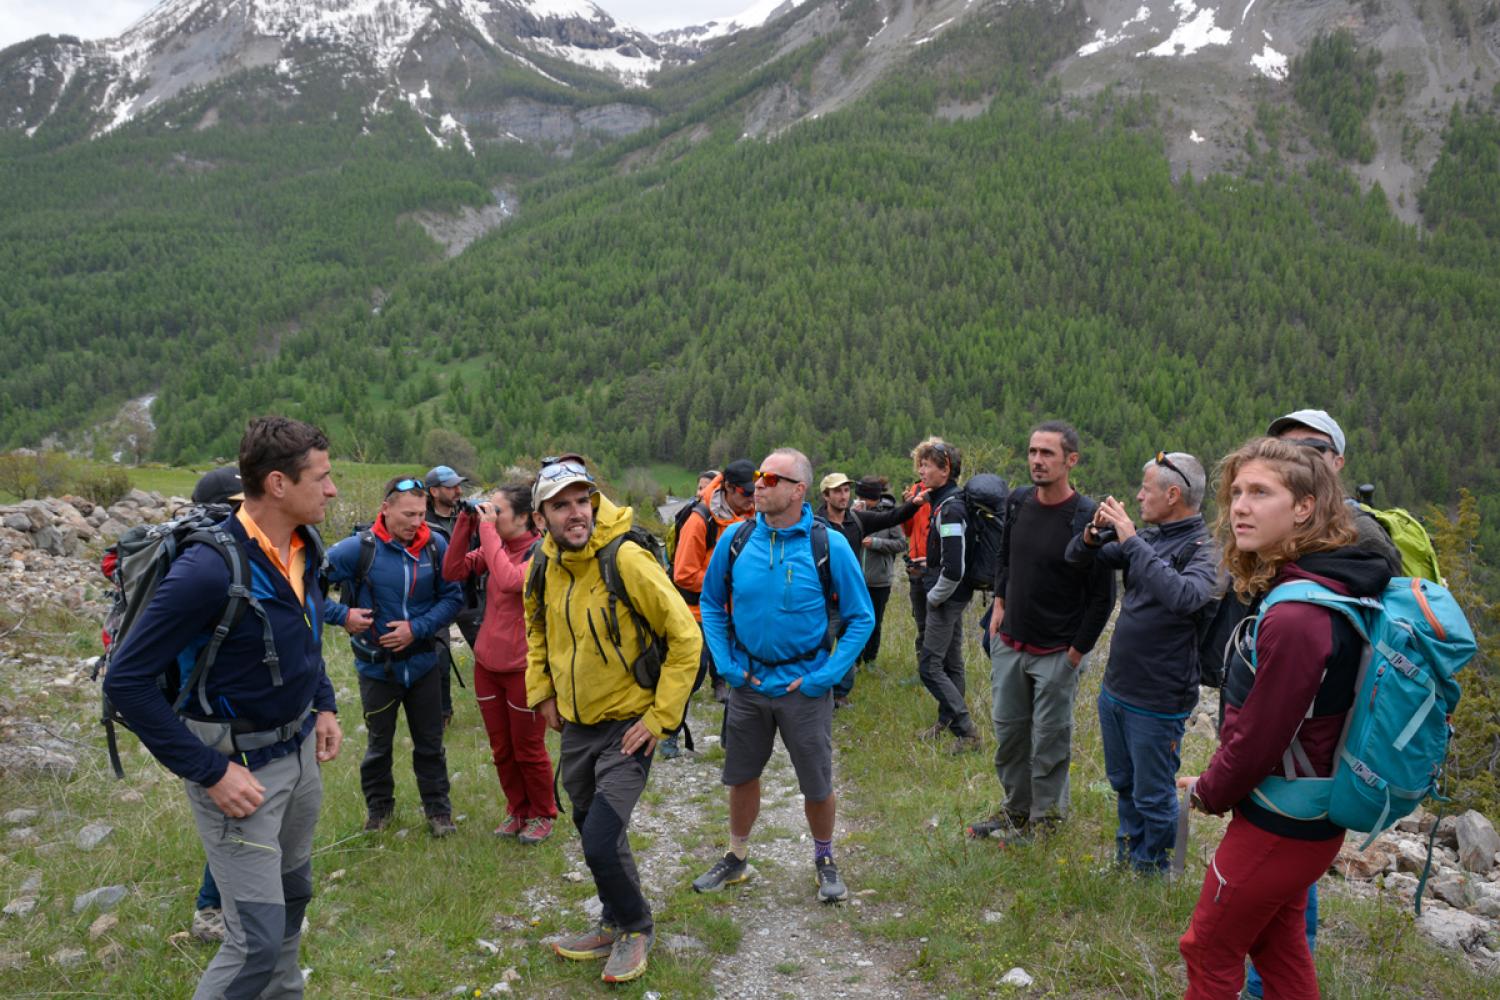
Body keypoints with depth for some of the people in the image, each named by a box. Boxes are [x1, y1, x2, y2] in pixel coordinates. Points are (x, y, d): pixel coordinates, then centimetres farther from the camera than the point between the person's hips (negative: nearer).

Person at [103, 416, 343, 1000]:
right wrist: (210, 772, -21)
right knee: (256, 941, -4)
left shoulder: (305, 547, -2)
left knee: (293, 894, 24)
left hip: (301, 749, 8)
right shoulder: (210, 570, -27)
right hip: (241, 764, -8)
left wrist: (323, 706, 10)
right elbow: (127, 681, -23)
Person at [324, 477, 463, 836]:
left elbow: (452, 597, -7)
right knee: (379, 743, 19)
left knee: (430, 743, 15)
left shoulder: (435, 545, -12)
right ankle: (379, 806, 40)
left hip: (422, 662, 1)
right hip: (377, 667, -1)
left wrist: (417, 628, -18)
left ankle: (438, 810, 32)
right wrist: (342, 615, -19)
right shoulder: (359, 548, -18)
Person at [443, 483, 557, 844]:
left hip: (524, 667, -6)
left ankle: (542, 815, 30)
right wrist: (464, 525, -9)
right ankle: (517, 811, 35)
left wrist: (487, 529, -26)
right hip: (487, 663, 6)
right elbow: (453, 571, -1)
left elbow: (509, 580, -33)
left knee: (528, 750, 9)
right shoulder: (495, 546, 4)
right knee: (500, 748, 17)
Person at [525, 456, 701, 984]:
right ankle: (614, 925, 42)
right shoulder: (542, 567, -2)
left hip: (627, 724, -6)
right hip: (576, 724, 6)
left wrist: (662, 715, -18)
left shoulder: (626, 559, -22)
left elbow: (685, 636, -18)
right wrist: (541, 694, 10)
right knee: (593, 831, 19)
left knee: (601, 842, -12)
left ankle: (635, 928, 17)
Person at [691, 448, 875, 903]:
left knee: (817, 784, 8)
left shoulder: (829, 544, -13)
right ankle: (736, 859, 38)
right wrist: (726, 663, -2)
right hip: (748, 681, 3)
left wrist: (827, 675, -12)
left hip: (804, 686, -2)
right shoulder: (736, 539, -5)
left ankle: (825, 861, 34)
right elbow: (711, 604, 7)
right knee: (742, 776, 17)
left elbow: (861, 618, -6)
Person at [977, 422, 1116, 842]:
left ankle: (1045, 816, 24)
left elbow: (1103, 595, -13)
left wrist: (1077, 651, -11)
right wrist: (1000, 603, 9)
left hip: (1057, 652, -6)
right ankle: (1016, 808, 33)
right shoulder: (1017, 503, 0)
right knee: (1007, 730, 15)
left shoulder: (1088, 519, -18)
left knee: (1050, 738, 7)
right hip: (1009, 644, 6)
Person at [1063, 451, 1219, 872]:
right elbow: (1076, 560, 10)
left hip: (1157, 702, -7)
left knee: (1152, 796, 10)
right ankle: (1127, 857, 41)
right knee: (1123, 785, 23)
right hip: (1115, 690, 7)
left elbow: (1183, 596, -37)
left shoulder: (1204, 550, -17)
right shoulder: (1147, 538, 5)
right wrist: (1094, 533, -12)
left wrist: (1131, 540, -32)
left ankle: (1153, 867, 31)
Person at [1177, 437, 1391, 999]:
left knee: (1209, 954, 10)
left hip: (1277, 826, -9)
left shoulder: (1296, 616, -30)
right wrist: (1216, 784, 9)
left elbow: (1259, 735, -24)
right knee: (1278, 946, 24)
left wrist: (1208, 794, -5)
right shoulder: (1333, 589, 1)